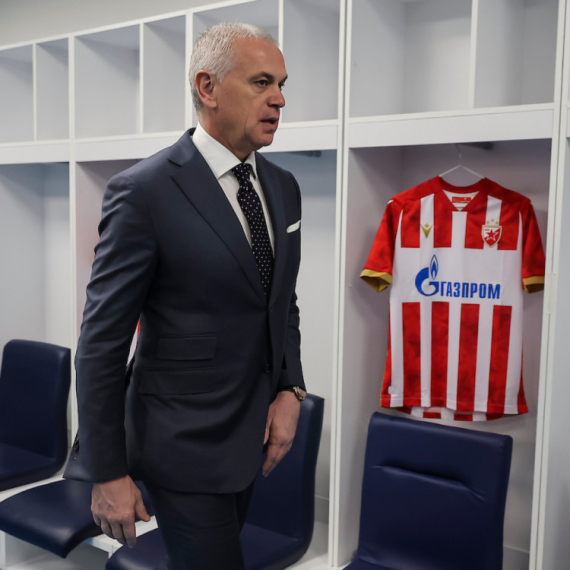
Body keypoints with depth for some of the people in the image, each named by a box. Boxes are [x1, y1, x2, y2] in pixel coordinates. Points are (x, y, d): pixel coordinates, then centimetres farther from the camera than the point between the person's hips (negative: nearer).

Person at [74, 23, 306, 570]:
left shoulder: (283, 187, 4)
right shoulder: (144, 192, -18)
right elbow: (101, 344, -15)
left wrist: (290, 391, -2)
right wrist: (108, 474, -11)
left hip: (254, 432, 7)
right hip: (186, 443, -6)